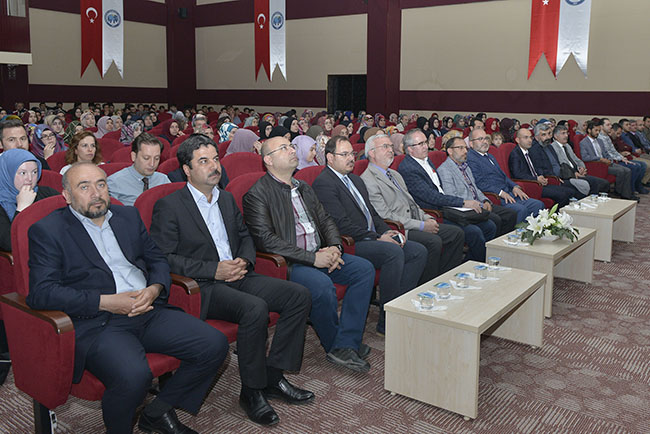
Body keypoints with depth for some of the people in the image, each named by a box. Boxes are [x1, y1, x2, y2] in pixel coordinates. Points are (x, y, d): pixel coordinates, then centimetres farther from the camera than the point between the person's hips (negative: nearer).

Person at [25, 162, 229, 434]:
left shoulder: (128, 216, 19)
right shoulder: (47, 231, 2)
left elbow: (157, 259, 21)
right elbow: (40, 292, -8)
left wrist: (154, 289, -3)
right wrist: (106, 301, -15)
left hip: (148, 311, 6)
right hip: (96, 324, -6)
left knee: (215, 345, -11)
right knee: (133, 376, -34)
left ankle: (158, 412, 9)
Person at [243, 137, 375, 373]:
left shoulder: (303, 187, 18)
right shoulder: (257, 194, -7)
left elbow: (325, 220, 19)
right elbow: (265, 239, -17)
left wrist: (334, 248, -5)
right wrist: (312, 258, -21)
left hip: (319, 255, 8)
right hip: (286, 263, -8)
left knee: (364, 269, -10)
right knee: (322, 285, -33)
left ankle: (346, 346, -12)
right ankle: (334, 345, -6)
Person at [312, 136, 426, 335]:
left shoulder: (355, 179, 22)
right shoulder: (323, 183, -9)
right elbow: (342, 224, -17)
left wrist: (387, 232, 3)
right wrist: (377, 238, -16)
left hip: (375, 237, 9)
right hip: (351, 244, -9)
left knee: (419, 251, -5)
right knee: (394, 252, -30)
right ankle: (386, 321, -20)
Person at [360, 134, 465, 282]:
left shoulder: (395, 175, 22)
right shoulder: (368, 181, -10)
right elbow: (386, 217, -17)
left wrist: (427, 219, 4)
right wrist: (422, 226, -17)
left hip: (416, 224, 10)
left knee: (456, 233, -2)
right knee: (434, 241, -29)